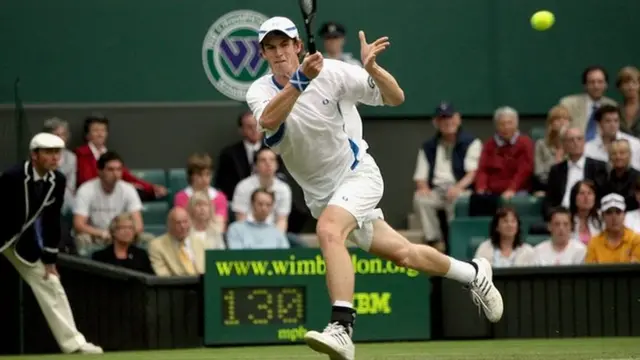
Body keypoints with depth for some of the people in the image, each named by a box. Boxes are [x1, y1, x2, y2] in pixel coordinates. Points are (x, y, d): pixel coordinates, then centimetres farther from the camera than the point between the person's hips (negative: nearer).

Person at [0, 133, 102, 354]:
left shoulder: (58, 181, -8)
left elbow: (52, 221, 0)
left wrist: (49, 260, 2)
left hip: (23, 240, 6)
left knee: (49, 284, 5)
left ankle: (73, 343, 10)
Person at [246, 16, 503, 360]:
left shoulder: (331, 72, -15)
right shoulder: (260, 91, -8)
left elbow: (396, 98, -13)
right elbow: (268, 121, -33)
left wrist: (372, 69, -33)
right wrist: (301, 80, -45)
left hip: (356, 174, -4)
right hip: (320, 193, 4)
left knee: (328, 231, -33)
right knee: (402, 253, 12)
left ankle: (341, 329, -42)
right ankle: (472, 273, 36)